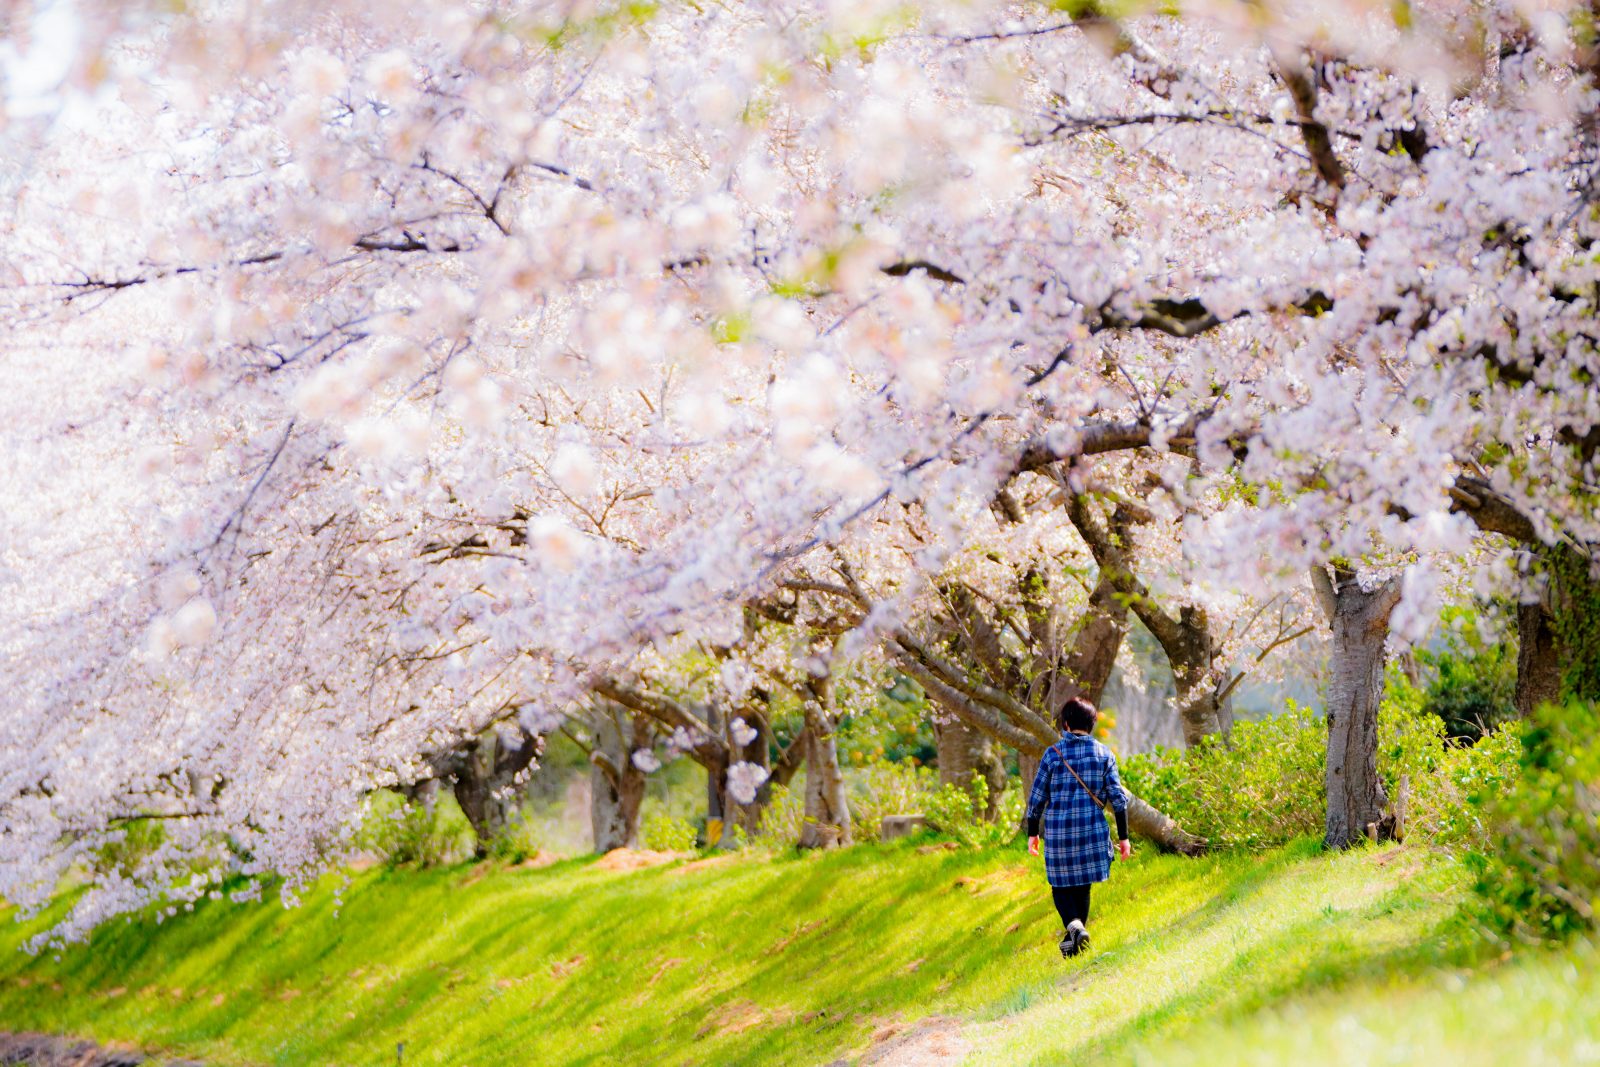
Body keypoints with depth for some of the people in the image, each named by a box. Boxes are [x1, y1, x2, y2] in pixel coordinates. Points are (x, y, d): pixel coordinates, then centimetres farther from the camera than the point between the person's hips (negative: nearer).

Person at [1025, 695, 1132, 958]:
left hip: (1058, 829, -1)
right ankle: (1075, 936, 19)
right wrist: (1123, 837, 6)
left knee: (1061, 884, 9)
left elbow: (1037, 797, 0)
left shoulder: (1053, 753, -3)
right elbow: (1117, 798, 0)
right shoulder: (1104, 754, 1)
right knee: (1082, 885, 16)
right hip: (1092, 829, 2)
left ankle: (1073, 925, -16)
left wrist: (1032, 833, 11)